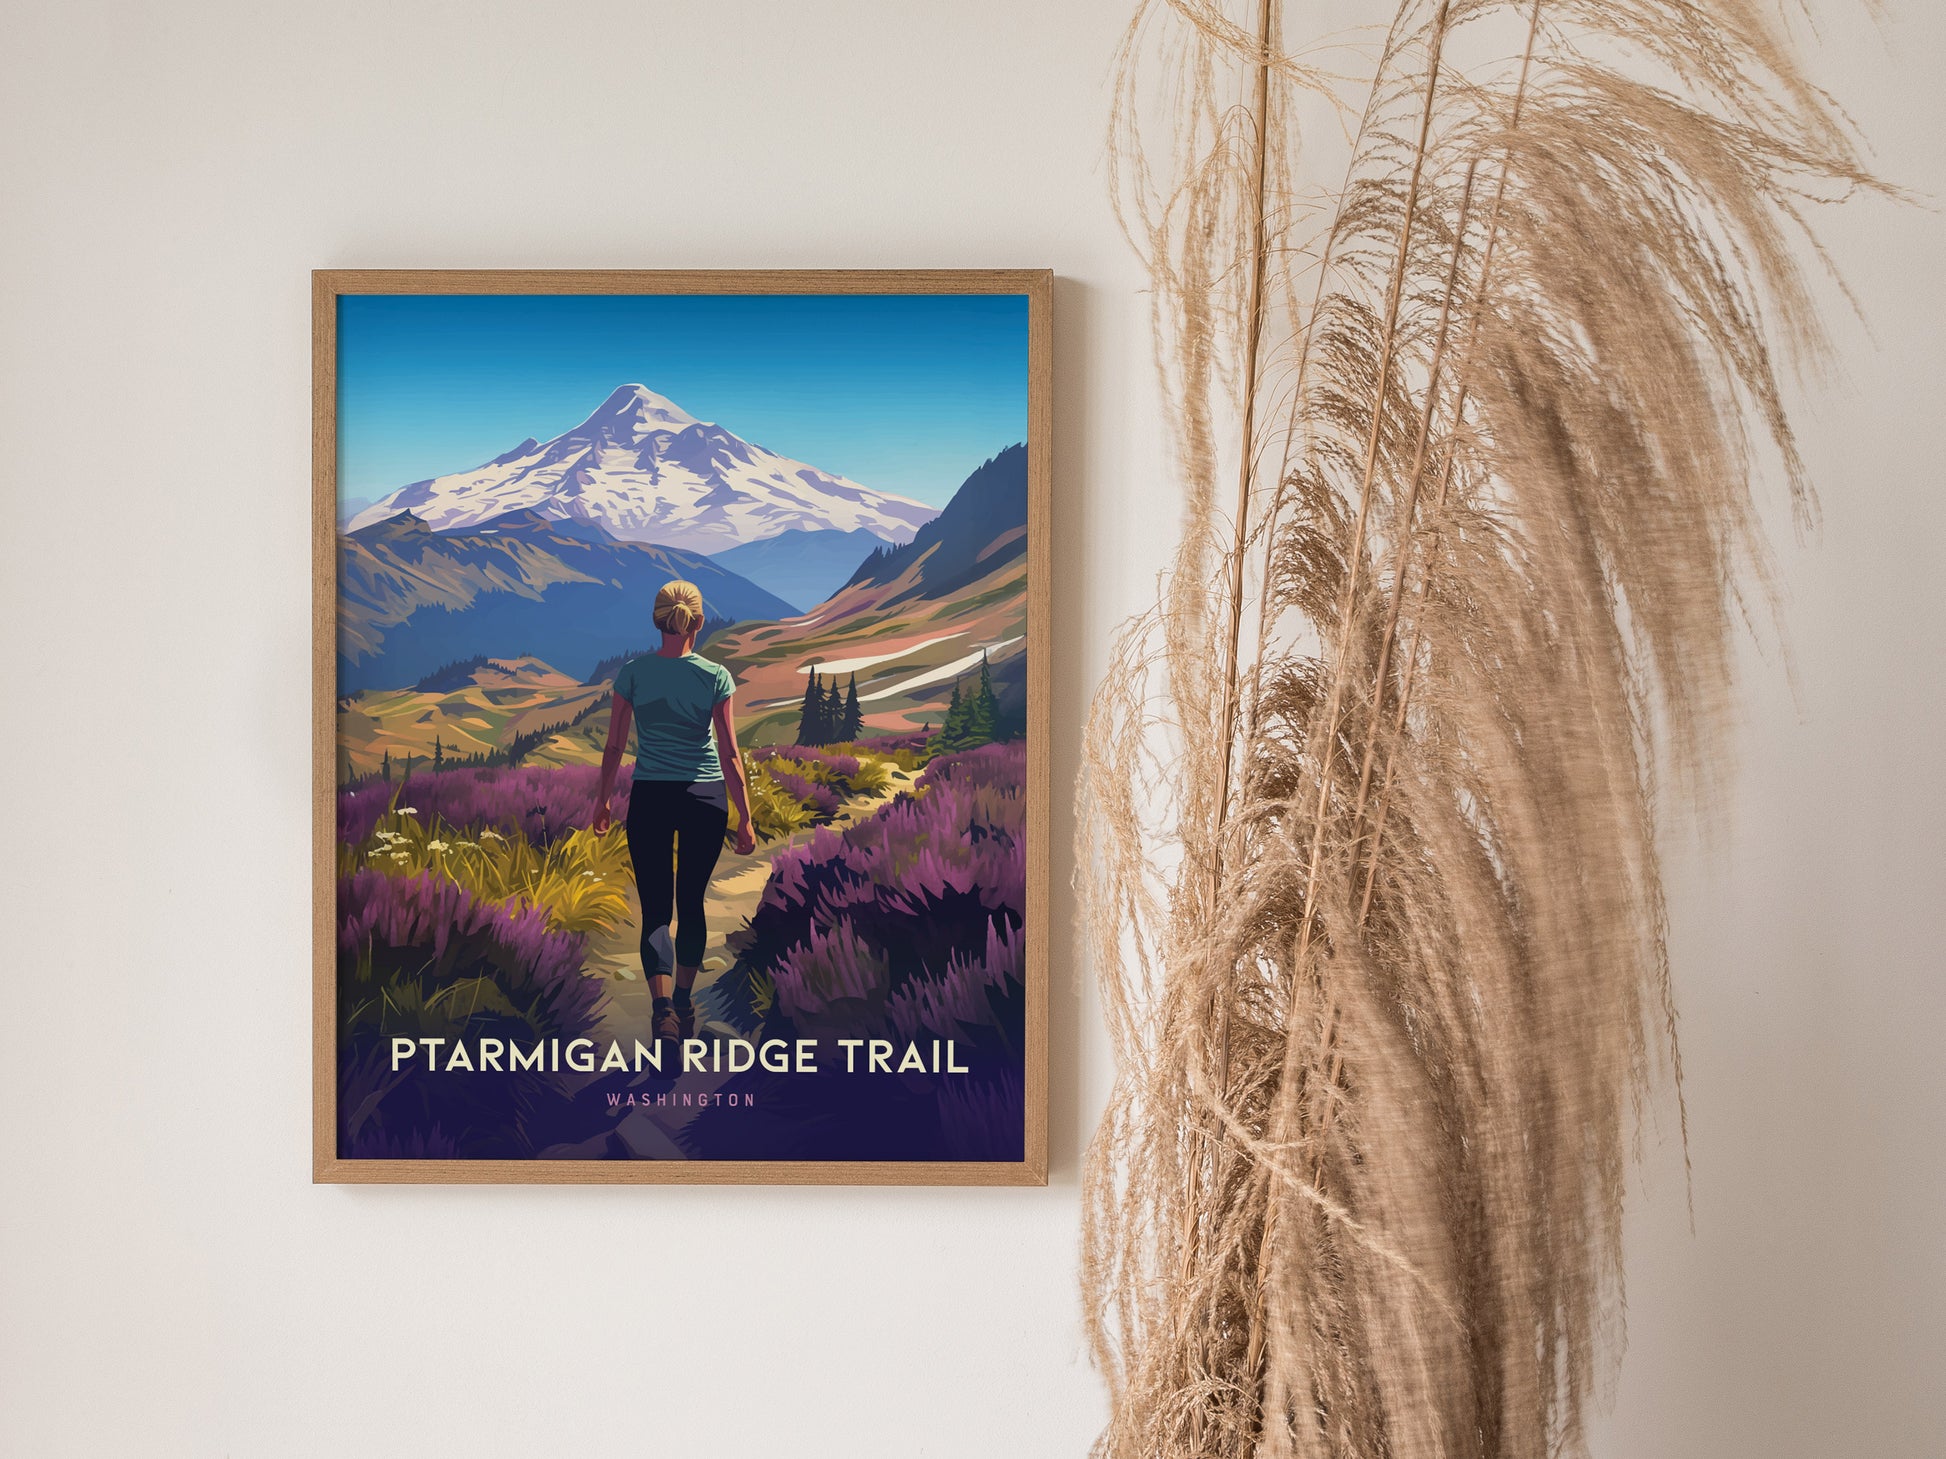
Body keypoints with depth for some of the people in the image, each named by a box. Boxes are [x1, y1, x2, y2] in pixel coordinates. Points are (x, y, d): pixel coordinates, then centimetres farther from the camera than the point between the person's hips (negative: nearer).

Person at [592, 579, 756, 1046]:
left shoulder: (632, 674, -3)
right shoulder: (715, 677, -5)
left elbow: (614, 745, 2)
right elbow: (729, 753, -5)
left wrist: (603, 799, 16)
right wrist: (745, 819, 1)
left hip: (649, 798, 0)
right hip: (705, 798, 0)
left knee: (655, 908, 1)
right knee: (691, 903, 16)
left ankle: (663, 1006, -18)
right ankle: (684, 1003, 26)